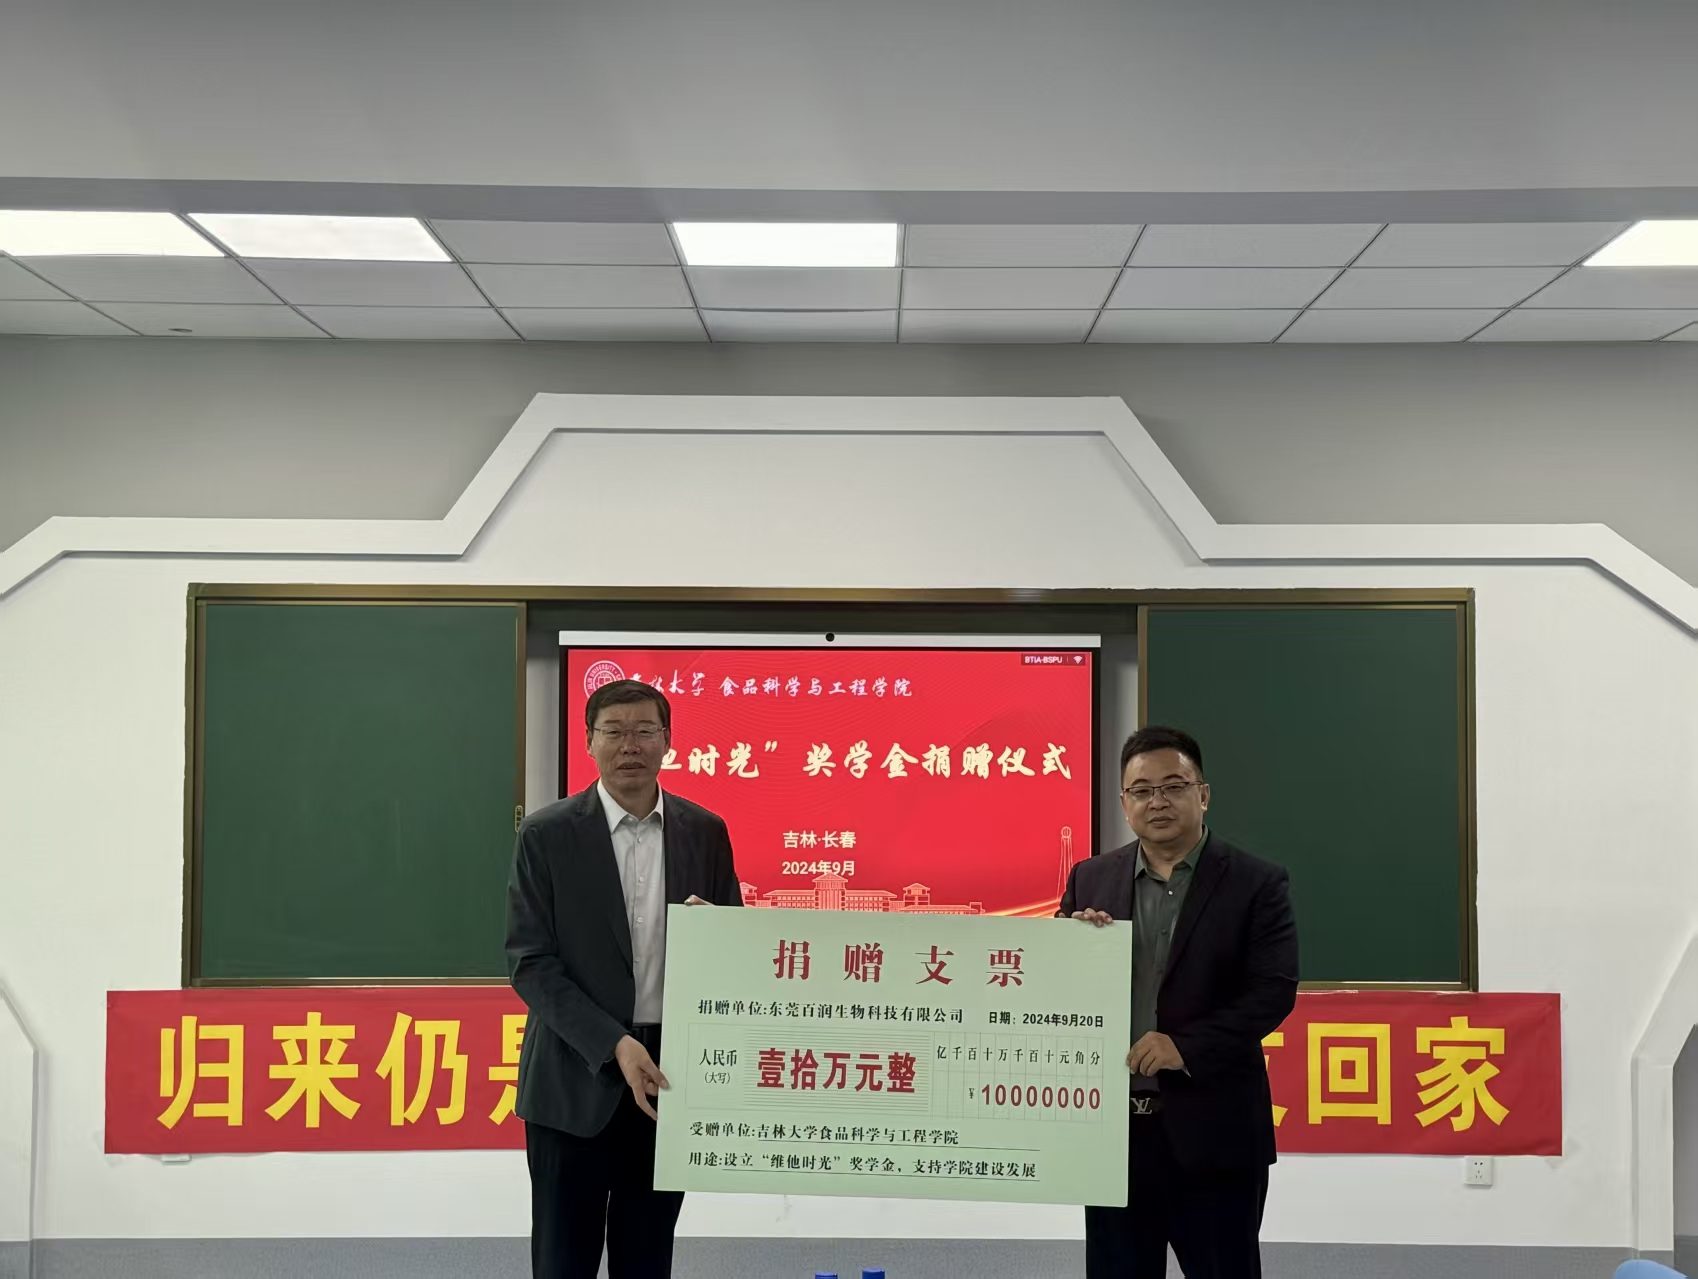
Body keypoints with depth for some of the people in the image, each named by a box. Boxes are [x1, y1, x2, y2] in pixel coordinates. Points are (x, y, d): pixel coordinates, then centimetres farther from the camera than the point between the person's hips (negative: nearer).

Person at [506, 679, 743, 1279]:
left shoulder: (705, 832, 4)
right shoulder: (547, 834, -6)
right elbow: (529, 963, -9)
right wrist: (614, 1046, -19)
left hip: (669, 1076, 3)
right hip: (576, 1082, -2)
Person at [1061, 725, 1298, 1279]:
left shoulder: (1256, 882, -3)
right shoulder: (1091, 880, 8)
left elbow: (1274, 991, -11)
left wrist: (1187, 1046, -21)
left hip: (1212, 1128, -3)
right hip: (1112, 1127, 3)